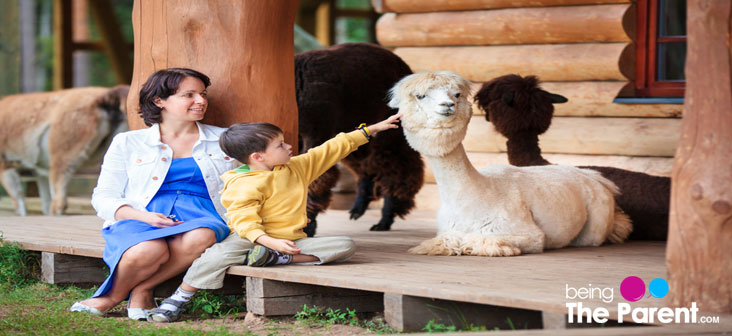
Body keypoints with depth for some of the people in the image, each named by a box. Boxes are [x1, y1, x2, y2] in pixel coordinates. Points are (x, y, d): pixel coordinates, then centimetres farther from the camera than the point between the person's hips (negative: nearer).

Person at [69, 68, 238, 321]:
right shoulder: (128, 143, 14)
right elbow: (104, 198, 8)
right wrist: (144, 216, -11)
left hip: (200, 217, 2)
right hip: (141, 218, -2)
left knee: (201, 238, -39)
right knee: (148, 251, -41)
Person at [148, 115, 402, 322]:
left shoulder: (296, 168, 10)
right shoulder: (246, 185, -14)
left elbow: (332, 149, 17)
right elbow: (243, 220, -25)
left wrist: (372, 129, 18)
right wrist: (269, 241, -42)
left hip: (292, 239, 6)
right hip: (253, 238, -6)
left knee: (345, 246, -16)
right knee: (218, 254, -35)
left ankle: (276, 259, -26)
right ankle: (178, 300, -17)